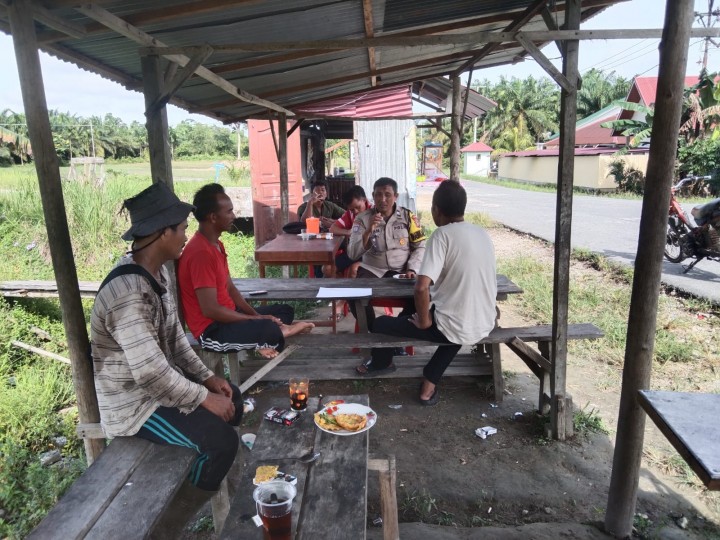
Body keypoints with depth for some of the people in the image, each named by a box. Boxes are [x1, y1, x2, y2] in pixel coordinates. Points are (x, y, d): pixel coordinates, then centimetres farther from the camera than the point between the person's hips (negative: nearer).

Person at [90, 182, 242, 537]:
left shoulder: (156, 272, 0)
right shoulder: (127, 293, -31)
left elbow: (175, 336, 8)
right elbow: (151, 373, -31)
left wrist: (207, 378, 1)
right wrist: (204, 398, -19)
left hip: (158, 378, 9)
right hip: (133, 401, -9)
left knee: (233, 400, 13)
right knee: (221, 440, -16)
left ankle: (204, 484, 32)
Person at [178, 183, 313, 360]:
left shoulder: (217, 245, 10)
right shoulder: (200, 252, -22)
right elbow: (210, 309, -26)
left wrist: (257, 316, 0)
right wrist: (257, 319, -17)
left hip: (228, 315, 10)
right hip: (212, 329, -10)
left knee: (285, 310, 15)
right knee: (270, 330, -33)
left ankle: (264, 342, -9)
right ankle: (282, 330, -1)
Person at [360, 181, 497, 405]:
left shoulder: (442, 234, -15)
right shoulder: (483, 234, 6)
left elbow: (421, 287, -26)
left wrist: (424, 321, -9)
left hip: (456, 328, -7)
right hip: (484, 325, 7)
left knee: (381, 324, 12)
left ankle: (382, 363, 43)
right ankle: (430, 381, 28)